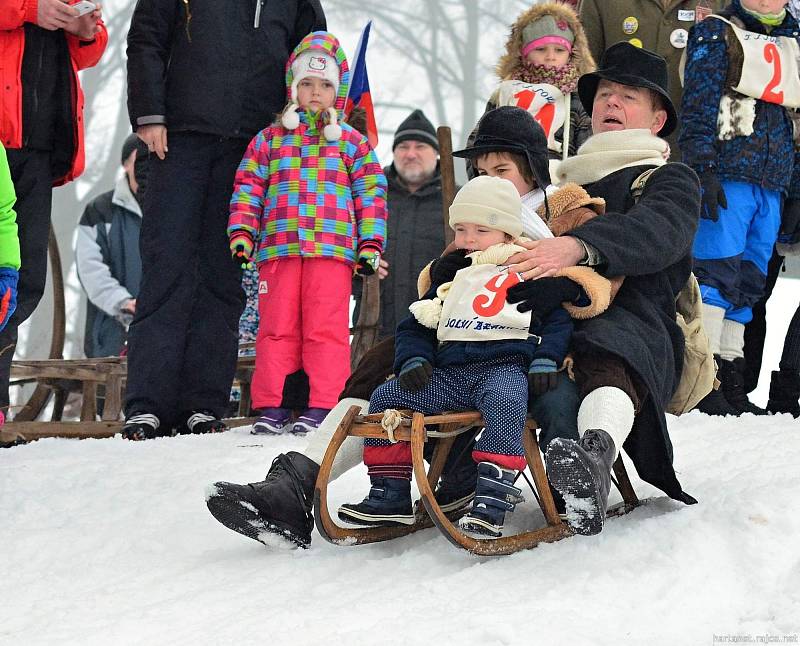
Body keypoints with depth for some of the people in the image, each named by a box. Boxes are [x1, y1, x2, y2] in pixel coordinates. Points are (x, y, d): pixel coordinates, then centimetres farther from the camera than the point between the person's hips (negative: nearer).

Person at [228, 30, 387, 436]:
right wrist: (241, 234, 2)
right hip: (278, 248, 1)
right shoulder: (269, 140, 14)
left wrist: (370, 244, 2)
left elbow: (371, 194, 10)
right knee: (277, 327, 1)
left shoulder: (352, 143, 12)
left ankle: (322, 406, -4)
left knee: (325, 328, -5)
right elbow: (248, 189, 13)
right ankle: (272, 405, 4)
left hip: (332, 250, -1)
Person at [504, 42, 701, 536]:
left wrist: (579, 246, -29)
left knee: (605, 361, -45)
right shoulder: (565, 182, 36)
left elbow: (656, 232, -9)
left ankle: (596, 454, -74)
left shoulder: (671, 181, 16)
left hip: (631, 322, -7)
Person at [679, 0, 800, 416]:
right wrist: (702, 169, -17)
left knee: (748, 283, 6)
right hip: (725, 177, -7)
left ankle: (731, 382, 8)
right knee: (717, 271, -13)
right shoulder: (717, 34, 1)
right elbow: (698, 107, -8)